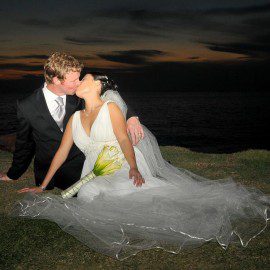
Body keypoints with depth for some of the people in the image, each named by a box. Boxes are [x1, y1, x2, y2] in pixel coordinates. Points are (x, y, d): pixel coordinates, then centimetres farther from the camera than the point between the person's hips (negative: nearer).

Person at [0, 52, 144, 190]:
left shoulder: (78, 96, -6)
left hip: (81, 163, 3)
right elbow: (24, 143, 6)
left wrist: (130, 117, -19)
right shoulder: (27, 107, -8)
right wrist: (13, 174, 20)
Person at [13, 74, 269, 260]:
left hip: (123, 165, -5)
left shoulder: (110, 107, 5)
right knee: (88, 194, -25)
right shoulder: (75, 118, 19)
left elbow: (124, 140, -9)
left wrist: (133, 168, -25)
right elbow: (61, 152, 16)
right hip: (95, 173, 5)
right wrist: (42, 186, 12)